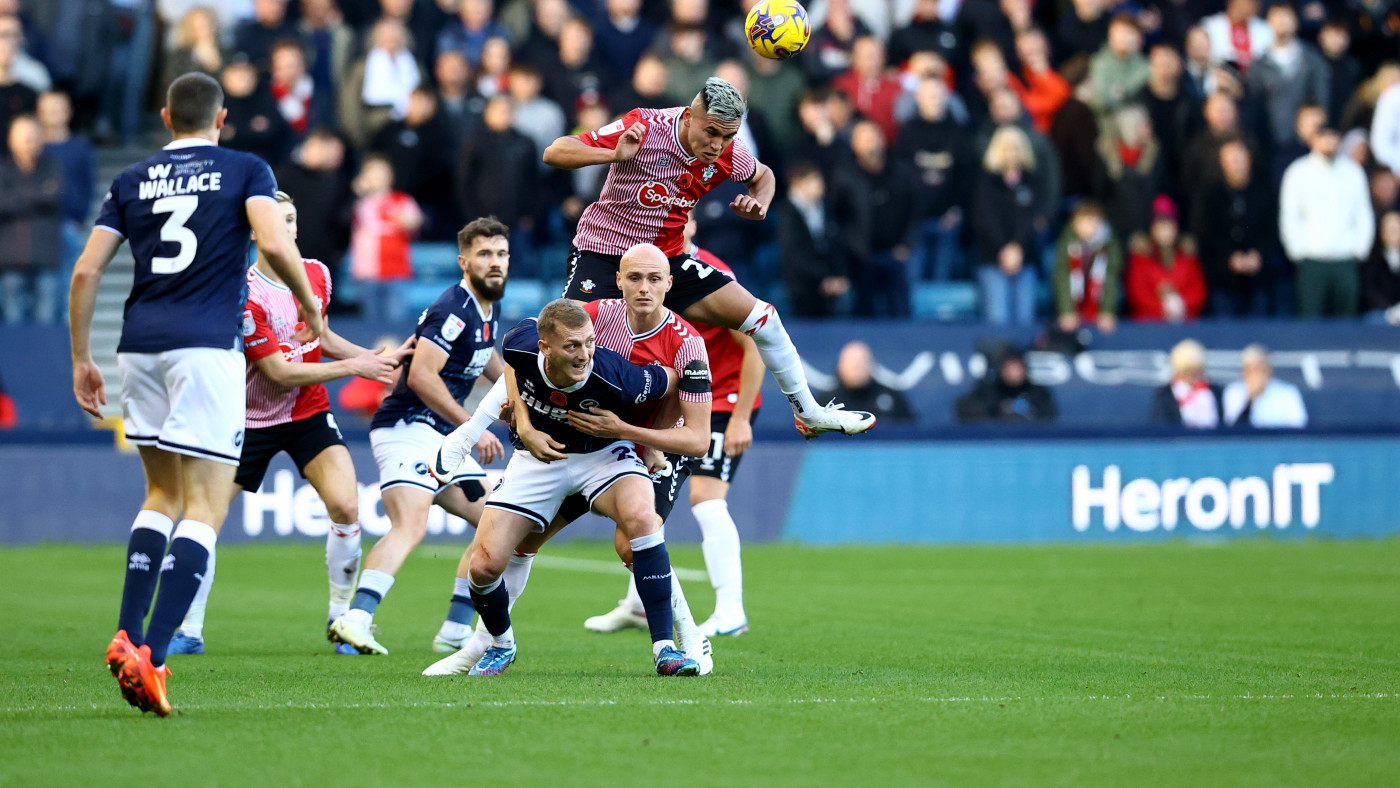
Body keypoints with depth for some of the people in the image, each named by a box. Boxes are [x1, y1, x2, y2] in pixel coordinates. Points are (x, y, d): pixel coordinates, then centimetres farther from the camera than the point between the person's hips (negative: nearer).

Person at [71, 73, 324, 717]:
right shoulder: (245, 170, 6)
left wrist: (81, 359, 16)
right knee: (205, 507, -4)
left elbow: (86, 271, 10)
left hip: (140, 346, 4)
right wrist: (308, 303, 5)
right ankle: (150, 655, -19)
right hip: (207, 345, -4)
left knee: (163, 493, 20)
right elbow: (274, 243, -11)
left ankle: (127, 635, 4)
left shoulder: (132, 181, 15)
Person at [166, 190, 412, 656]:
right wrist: (352, 367, -19)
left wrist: (379, 359, 7)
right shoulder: (245, 295, -21)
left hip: (310, 413, 4)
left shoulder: (317, 274, -1)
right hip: (251, 420, -4)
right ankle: (189, 632, 6)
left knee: (346, 508, -15)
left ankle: (342, 619, 1)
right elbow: (280, 373, -21)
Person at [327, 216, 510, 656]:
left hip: (441, 439, 10)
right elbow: (420, 375, -24)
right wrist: (473, 428, -20)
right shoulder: (455, 310, -15)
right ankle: (356, 620, -44)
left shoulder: (488, 310, 16)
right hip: (407, 428, -10)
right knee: (411, 525, -29)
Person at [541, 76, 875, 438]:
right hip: (601, 255, -5)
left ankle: (809, 413, 19)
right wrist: (614, 155, -42)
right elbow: (555, 153, -25)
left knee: (761, 318, 2)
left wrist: (759, 205, -7)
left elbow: (763, 176, 16)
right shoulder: (643, 129, -24)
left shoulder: (726, 154, -9)